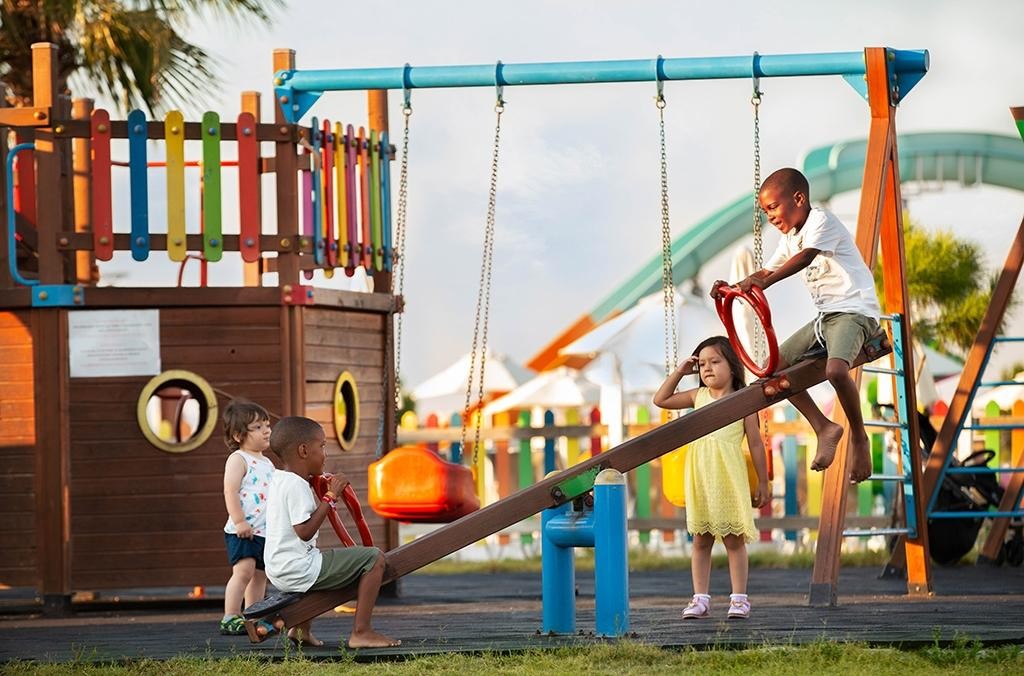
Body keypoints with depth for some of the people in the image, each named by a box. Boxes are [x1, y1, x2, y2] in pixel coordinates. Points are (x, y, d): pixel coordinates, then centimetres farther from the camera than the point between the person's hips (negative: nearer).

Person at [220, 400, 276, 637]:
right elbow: (230, 492, -17)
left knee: (260, 574, 9)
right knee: (244, 570, -18)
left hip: (266, 531, 9)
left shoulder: (267, 463, 20)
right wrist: (239, 521, -24)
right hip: (243, 531, -9)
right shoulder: (238, 460, -7)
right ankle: (230, 619, -17)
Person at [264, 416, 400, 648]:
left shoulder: (278, 479, 14)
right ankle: (361, 632, -13)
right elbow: (304, 531, -26)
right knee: (374, 559, -9)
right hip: (299, 570, -10)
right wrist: (330, 496, -20)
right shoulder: (297, 486, -17)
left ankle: (301, 629, 34)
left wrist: (327, 493, 19)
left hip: (279, 572, 10)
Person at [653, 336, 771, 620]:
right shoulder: (698, 397, 14)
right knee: (701, 540, 5)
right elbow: (661, 400, 21)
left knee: (734, 539, 0)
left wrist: (763, 482, 3)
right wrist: (680, 371, 14)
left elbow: (755, 443, 4)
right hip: (699, 479, 4)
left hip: (729, 478, -4)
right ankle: (700, 599, 6)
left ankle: (739, 599, 4)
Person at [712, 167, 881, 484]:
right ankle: (824, 428, 8)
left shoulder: (821, 221, -12)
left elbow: (806, 257, -29)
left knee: (835, 369, -34)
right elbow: (767, 273, 15)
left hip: (855, 311, -10)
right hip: (826, 316, 10)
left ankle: (858, 436, -13)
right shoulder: (790, 238, 17)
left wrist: (765, 280, -42)